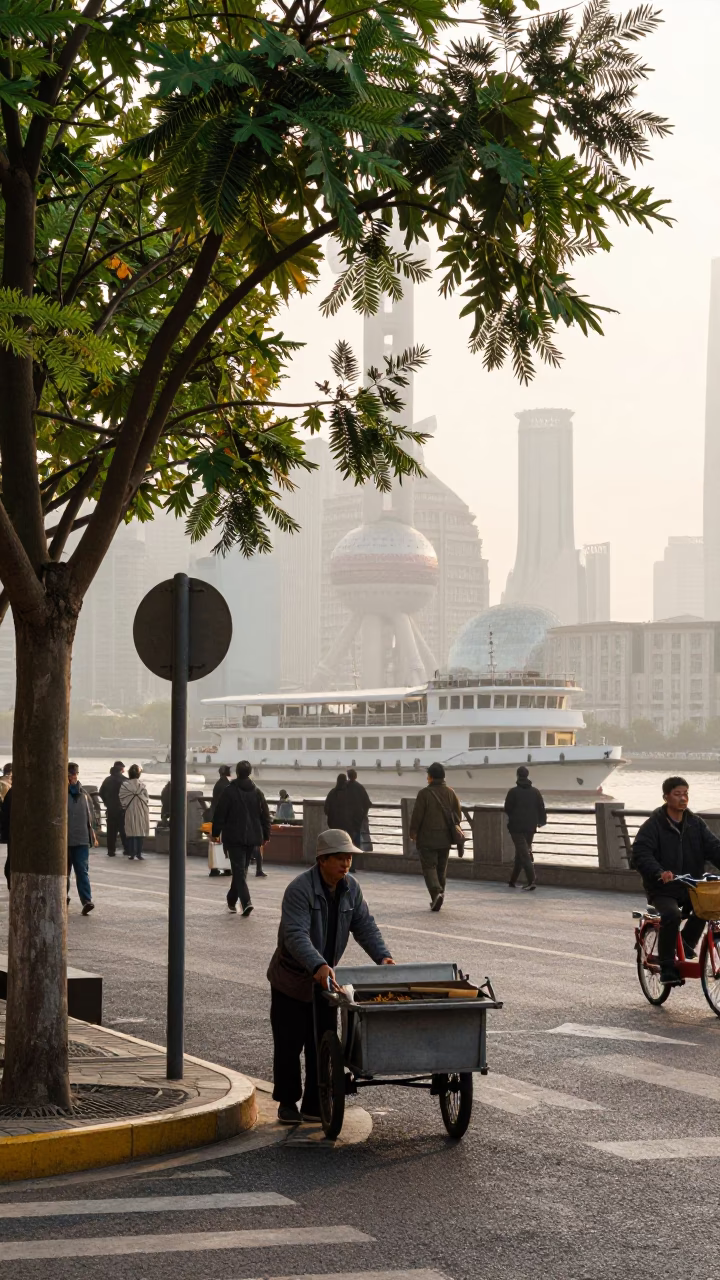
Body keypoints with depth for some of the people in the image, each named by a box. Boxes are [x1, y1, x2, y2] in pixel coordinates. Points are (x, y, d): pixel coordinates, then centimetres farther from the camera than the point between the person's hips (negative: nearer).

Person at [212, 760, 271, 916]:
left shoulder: (229, 791, -8)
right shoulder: (257, 792, 6)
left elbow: (219, 814, -6)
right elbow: (265, 816, 9)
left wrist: (216, 833, 4)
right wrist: (265, 836, 16)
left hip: (234, 837, -5)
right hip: (252, 837, 5)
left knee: (238, 869, -8)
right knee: (242, 869, 17)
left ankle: (246, 902, -24)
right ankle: (232, 900, 29)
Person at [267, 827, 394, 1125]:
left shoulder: (350, 888, -2)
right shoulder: (300, 889, -25)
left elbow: (364, 925, 2)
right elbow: (295, 935, -35)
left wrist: (382, 956, -16)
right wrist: (318, 965, -49)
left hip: (324, 979, 6)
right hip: (291, 980, -6)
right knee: (289, 1044, 1)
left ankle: (314, 1105, 12)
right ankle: (287, 1102, 14)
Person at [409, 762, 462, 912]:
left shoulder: (425, 793, -12)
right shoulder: (450, 792, 4)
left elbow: (417, 815, -10)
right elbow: (458, 814, 8)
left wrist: (413, 832, 2)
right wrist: (452, 829, 20)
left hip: (427, 838, -5)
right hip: (445, 838, 5)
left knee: (429, 866, -1)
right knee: (442, 868, 15)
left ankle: (436, 892, -21)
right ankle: (440, 893, 21)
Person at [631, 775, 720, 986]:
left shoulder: (696, 823, 7)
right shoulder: (654, 825, -7)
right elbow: (641, 854, -18)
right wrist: (659, 872, -36)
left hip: (690, 888, 5)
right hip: (662, 889, -4)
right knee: (671, 915, -31)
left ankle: (687, 943, 3)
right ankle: (667, 968, -17)